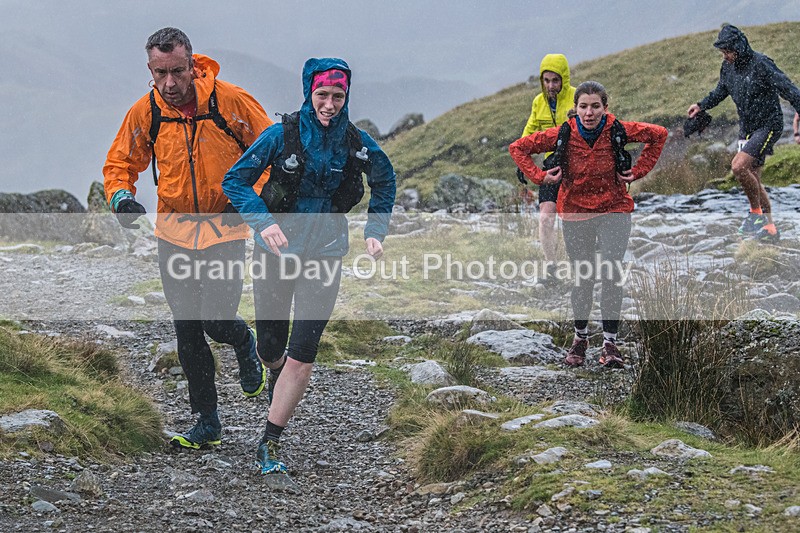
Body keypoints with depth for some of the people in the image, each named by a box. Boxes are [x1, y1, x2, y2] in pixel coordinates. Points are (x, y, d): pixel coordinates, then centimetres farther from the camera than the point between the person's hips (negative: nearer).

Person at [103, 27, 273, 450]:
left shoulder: (229, 100, -14)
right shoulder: (145, 113, -5)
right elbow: (119, 163, 9)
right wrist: (120, 196, -12)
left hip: (225, 228, -3)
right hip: (174, 233, 3)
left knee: (216, 320, -13)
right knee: (186, 331, 5)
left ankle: (245, 345, 26)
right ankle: (207, 423, 17)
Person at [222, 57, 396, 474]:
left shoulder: (356, 142, -4)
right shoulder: (282, 135, -10)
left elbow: (385, 183, 15)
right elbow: (235, 180, -8)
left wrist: (375, 231, 4)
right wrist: (264, 222, -23)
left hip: (324, 253, 0)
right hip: (276, 249, 0)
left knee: (301, 356, -10)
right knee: (271, 349, 10)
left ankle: (269, 446, -2)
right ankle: (277, 378, 48)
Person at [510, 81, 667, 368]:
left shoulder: (617, 131, -13)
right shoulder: (563, 135, -14)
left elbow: (659, 134, 1)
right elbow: (518, 147, -4)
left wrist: (638, 171, -3)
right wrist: (541, 176, -12)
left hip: (613, 210, 0)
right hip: (575, 212, 1)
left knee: (611, 274, -11)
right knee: (583, 278, 6)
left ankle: (610, 344, -3)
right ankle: (580, 338, 26)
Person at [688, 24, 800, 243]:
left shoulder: (761, 64, -18)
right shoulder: (728, 67, 4)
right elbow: (721, 91, 25)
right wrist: (701, 105, 14)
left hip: (768, 126, -8)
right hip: (747, 128, 8)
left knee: (739, 166, -23)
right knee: (753, 179, 7)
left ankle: (757, 213, -6)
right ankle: (770, 228, 18)